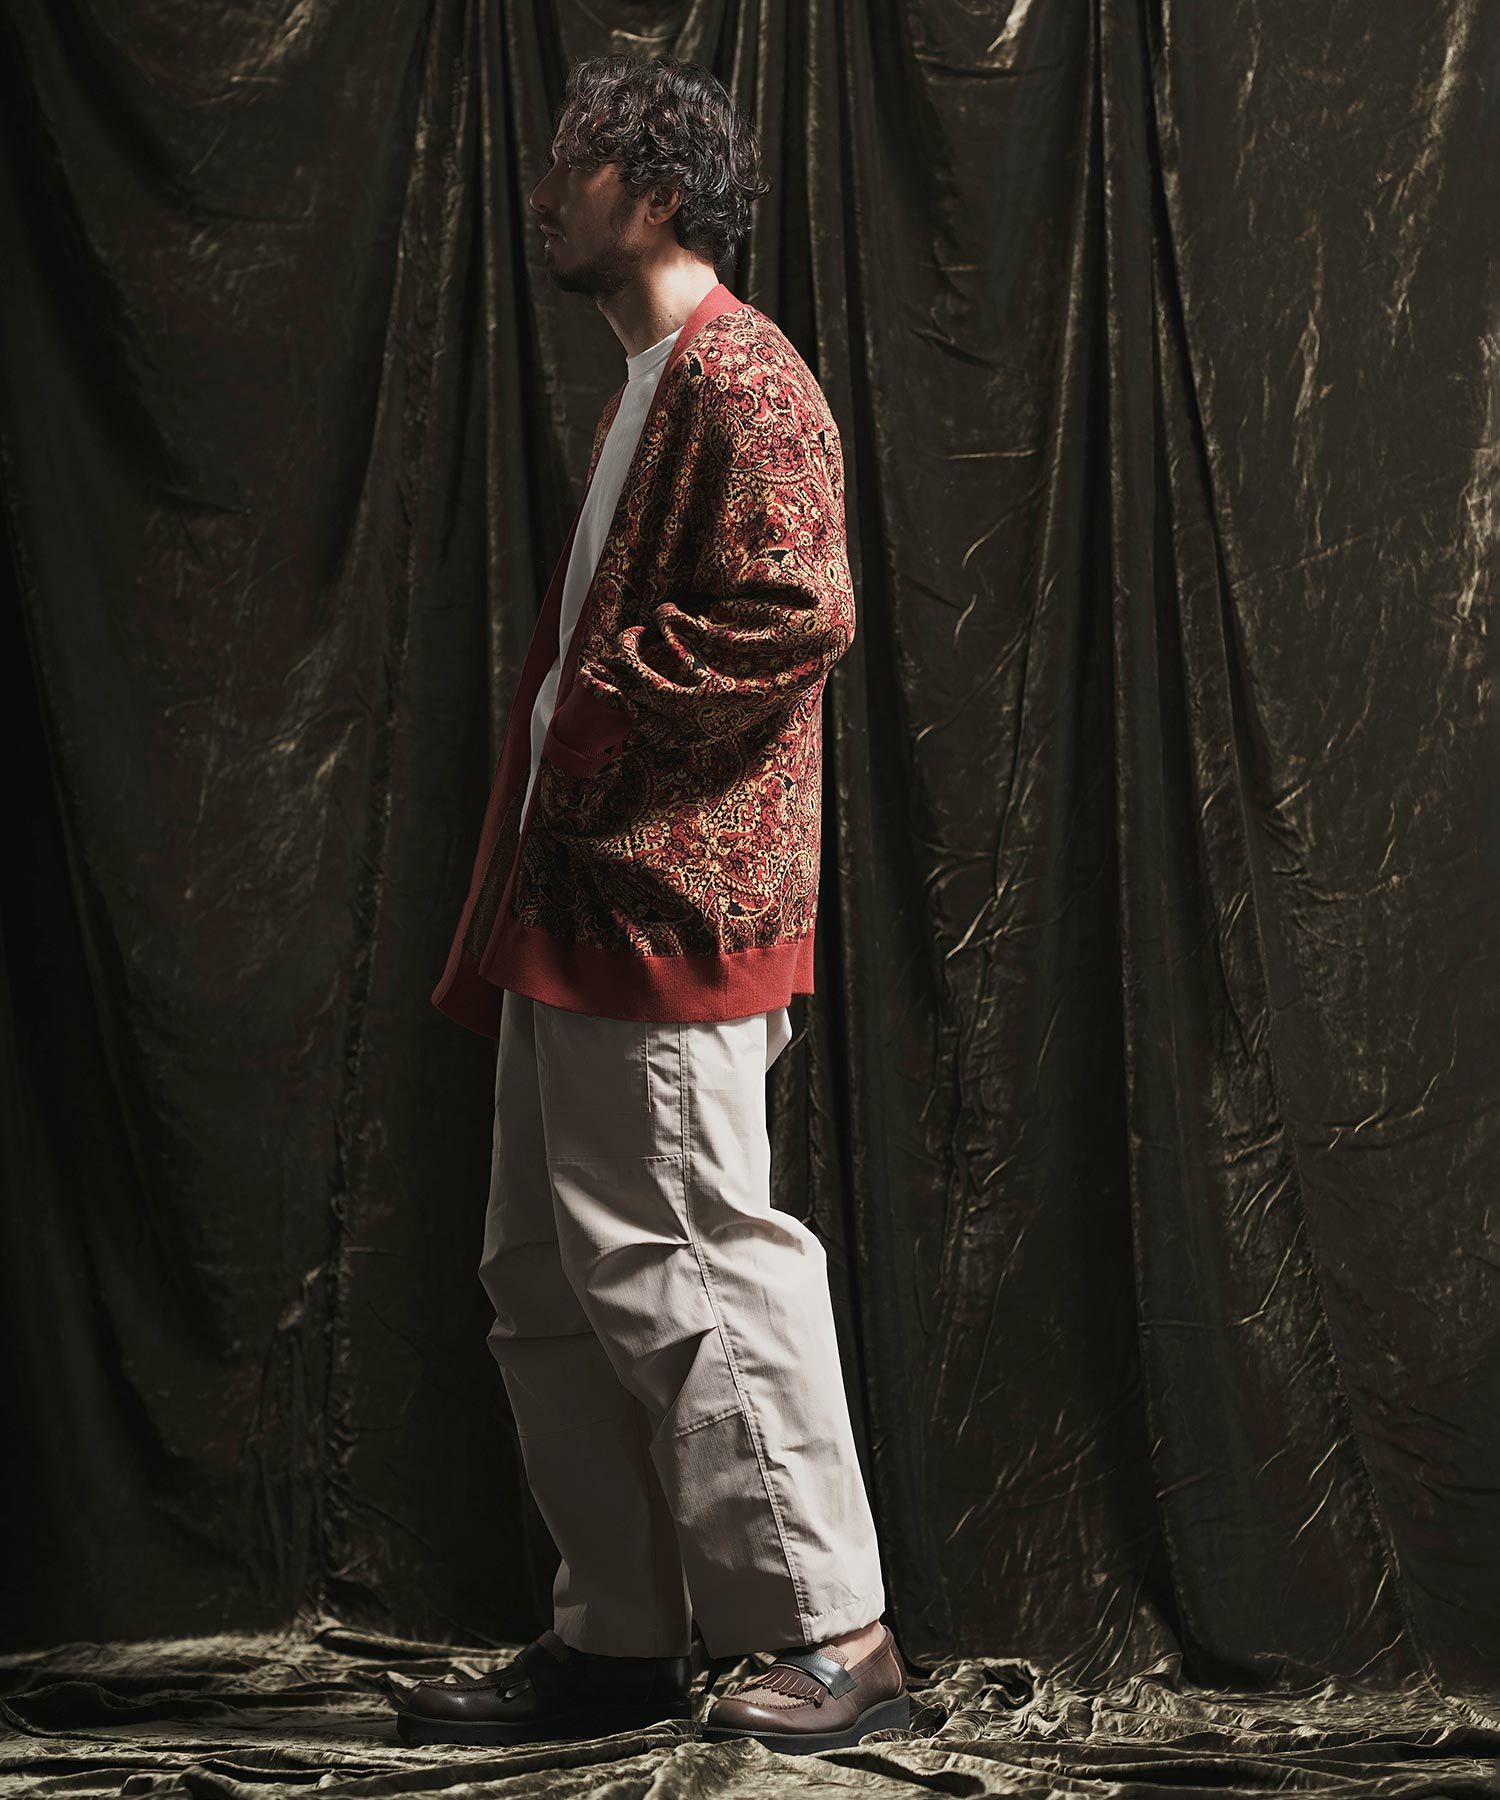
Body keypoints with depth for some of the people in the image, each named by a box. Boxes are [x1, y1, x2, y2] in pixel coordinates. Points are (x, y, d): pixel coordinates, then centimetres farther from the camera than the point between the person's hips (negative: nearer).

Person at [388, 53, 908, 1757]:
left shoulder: (737, 376, -10)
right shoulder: (645, 388, 21)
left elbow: (797, 613, -22)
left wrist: (590, 707, -14)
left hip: (666, 908, -10)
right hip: (576, 910, 10)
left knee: (681, 1268, -8)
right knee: (548, 1284, 11)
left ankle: (836, 1636, 1)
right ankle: (619, 1637, 18)